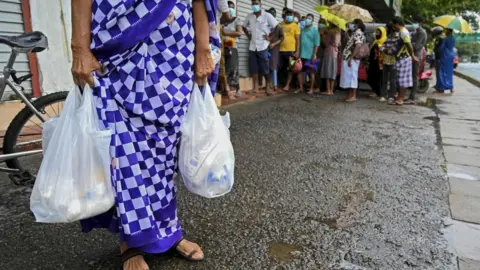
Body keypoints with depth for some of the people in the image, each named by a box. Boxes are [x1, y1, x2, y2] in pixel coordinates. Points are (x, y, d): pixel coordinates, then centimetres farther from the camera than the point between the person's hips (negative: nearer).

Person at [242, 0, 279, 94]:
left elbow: (277, 27, -2)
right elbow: (244, 27, 23)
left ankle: (268, 86, 12)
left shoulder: (267, 16, -4)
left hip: (263, 46, -4)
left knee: (265, 68, -1)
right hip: (252, 46, 4)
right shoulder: (249, 16, 7)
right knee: (254, 68, 4)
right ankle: (255, 87, 10)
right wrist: (248, 35, 10)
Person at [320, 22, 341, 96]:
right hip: (335, 53, 7)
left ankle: (328, 90, -7)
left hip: (329, 53, -7)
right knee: (333, 73, 7)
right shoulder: (338, 32, 13)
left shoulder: (330, 32, -7)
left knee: (327, 72, -5)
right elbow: (339, 44, 14)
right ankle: (331, 90, 7)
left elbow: (326, 43, -6)